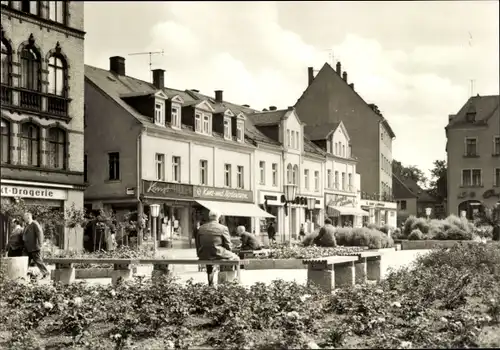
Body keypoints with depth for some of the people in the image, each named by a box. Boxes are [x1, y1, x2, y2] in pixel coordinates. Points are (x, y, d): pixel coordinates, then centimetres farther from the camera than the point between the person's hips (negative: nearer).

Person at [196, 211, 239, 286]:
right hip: (217, 255, -5)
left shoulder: (201, 228, 4)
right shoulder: (223, 228, -8)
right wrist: (229, 254, 13)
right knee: (235, 259, 18)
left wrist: (200, 255, 23)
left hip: (204, 257, 5)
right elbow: (228, 245, -4)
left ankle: (210, 284, 42)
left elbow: (198, 245, 10)